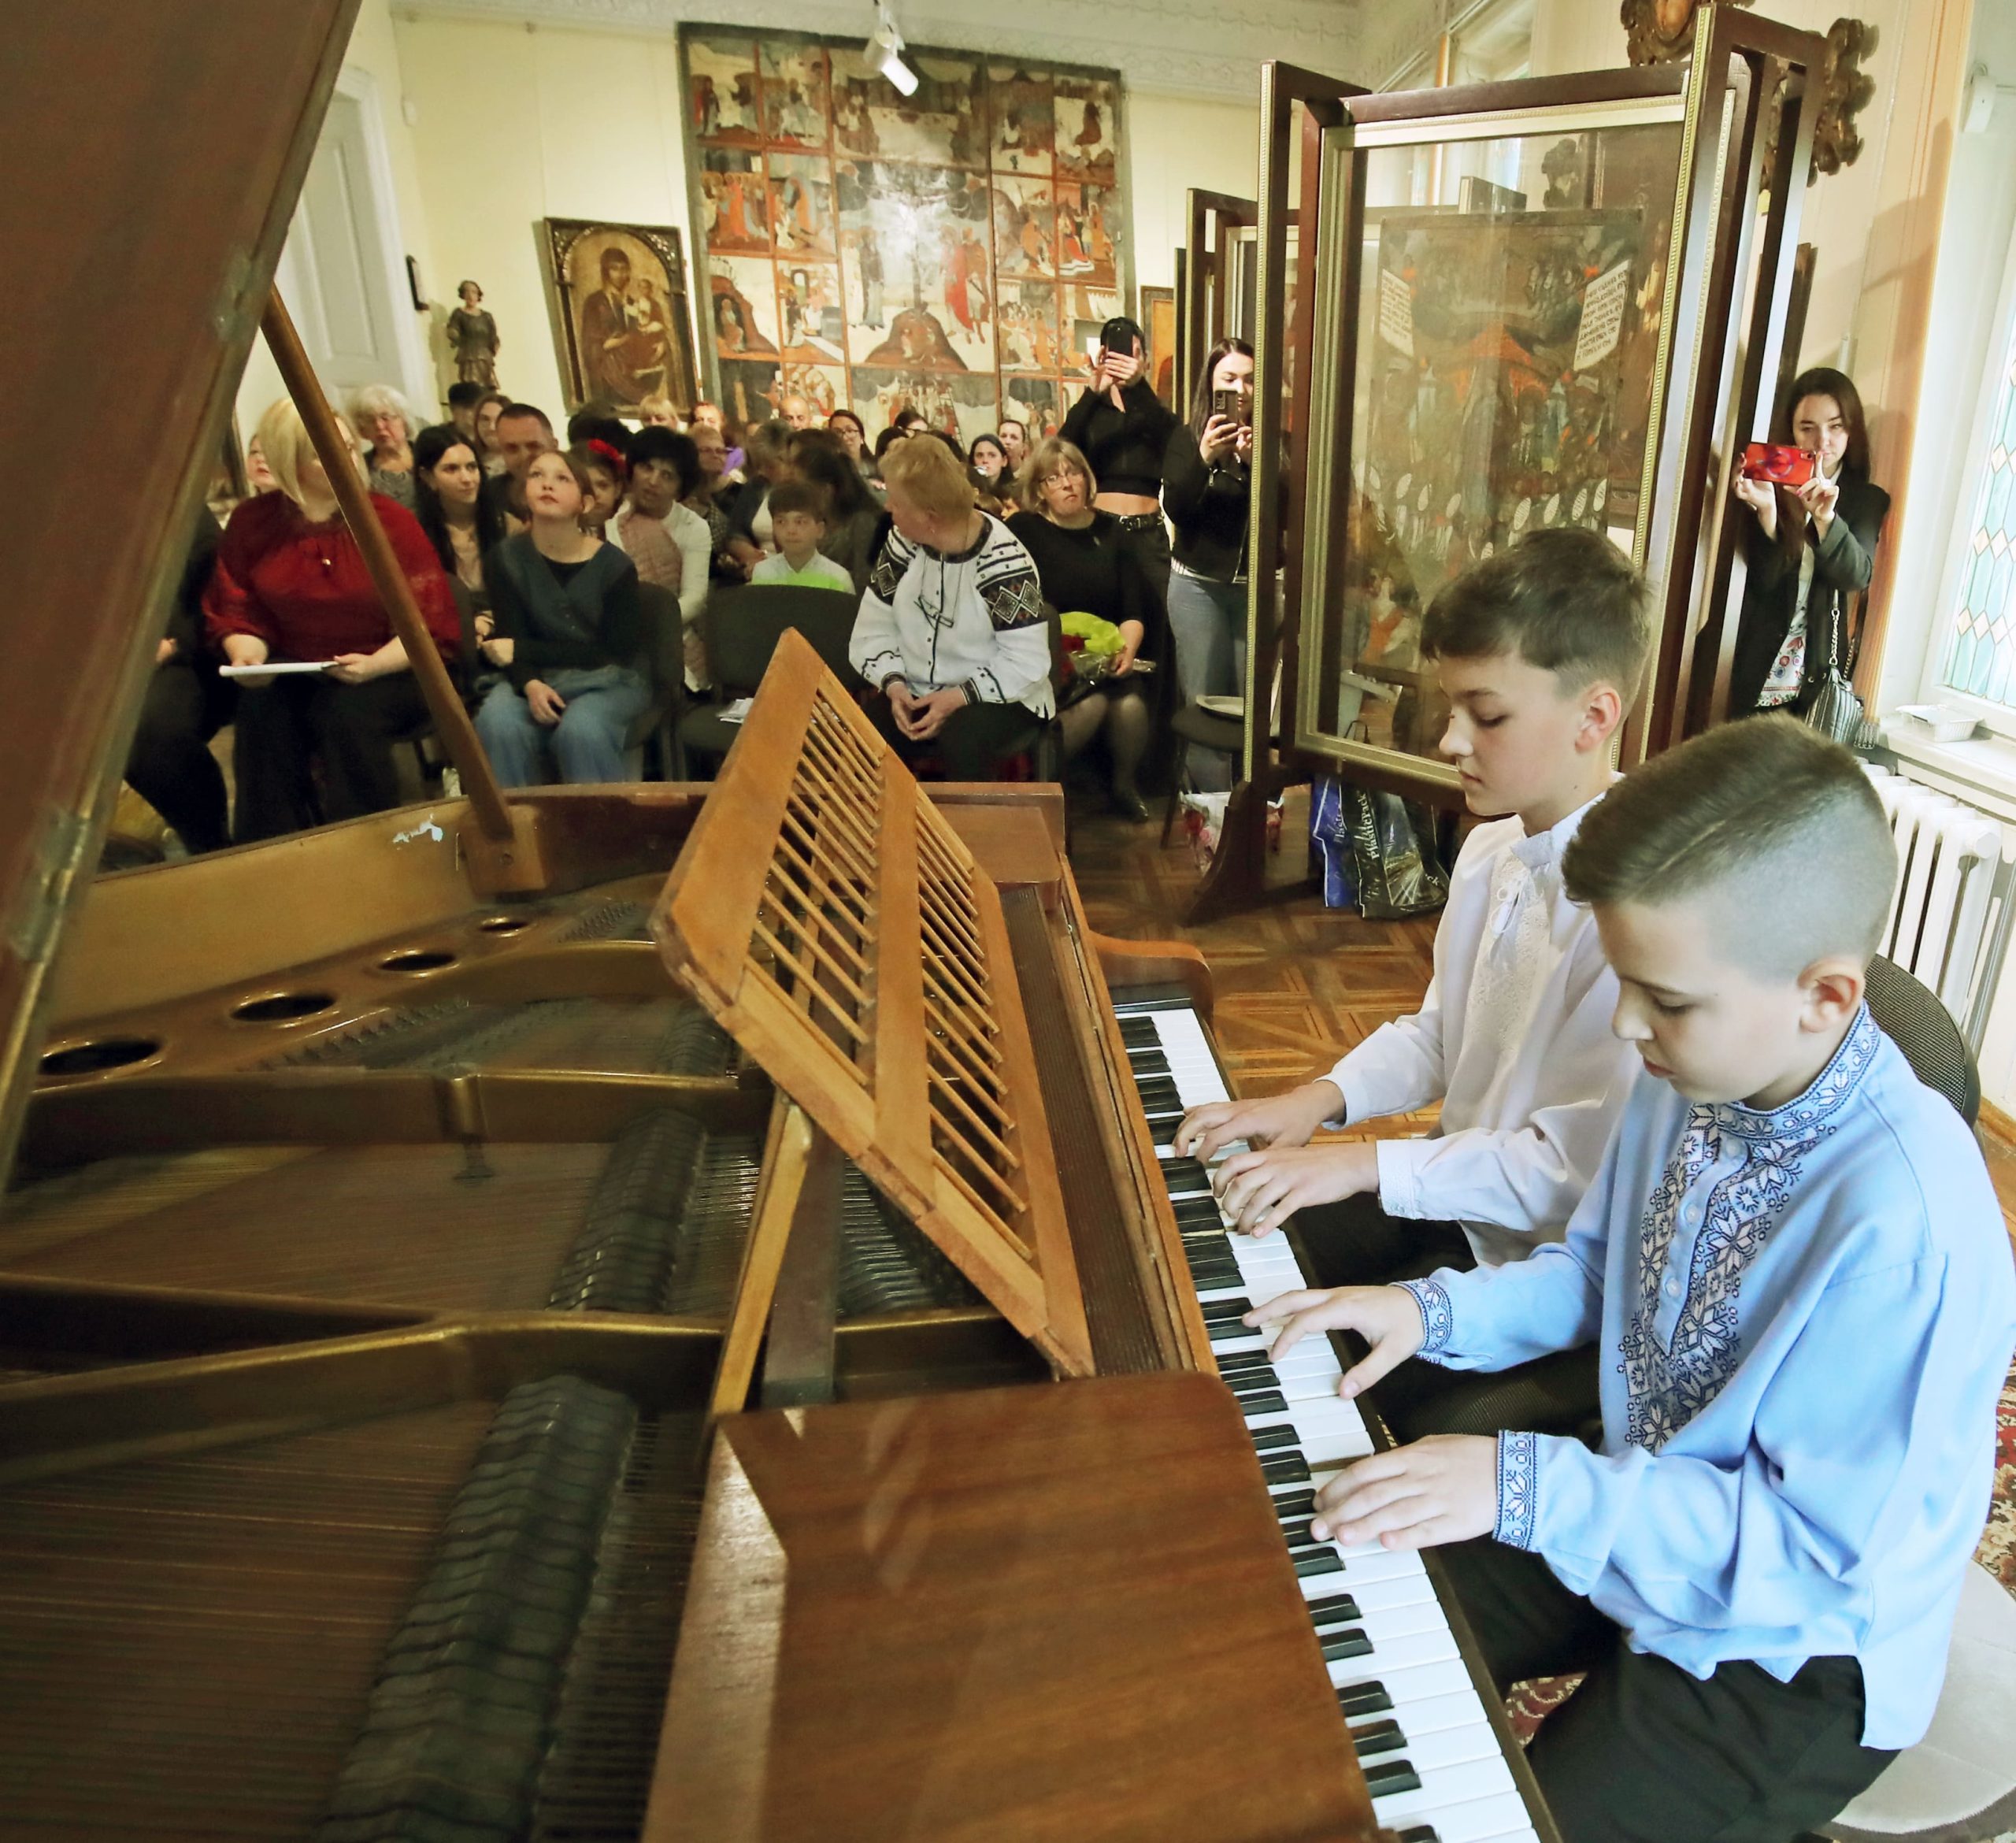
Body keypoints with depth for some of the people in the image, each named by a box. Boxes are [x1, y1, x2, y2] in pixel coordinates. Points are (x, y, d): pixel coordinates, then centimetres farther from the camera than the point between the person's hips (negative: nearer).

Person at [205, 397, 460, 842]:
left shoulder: (392, 520, -3)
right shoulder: (252, 523, 4)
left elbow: (432, 622, -7)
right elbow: (234, 612, 9)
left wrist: (375, 664, -23)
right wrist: (247, 653, -14)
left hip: (388, 675, -2)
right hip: (294, 674, 3)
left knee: (346, 712, -33)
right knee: (262, 710, -28)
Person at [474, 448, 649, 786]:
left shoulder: (613, 564, -8)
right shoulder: (507, 557, 0)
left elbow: (618, 653, -11)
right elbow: (510, 640, -5)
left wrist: (524, 650, -12)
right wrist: (529, 684, -29)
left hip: (608, 681, -2)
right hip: (538, 678, 2)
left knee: (581, 731, -34)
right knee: (497, 724, -29)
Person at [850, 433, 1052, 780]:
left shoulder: (1003, 562, -16)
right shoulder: (904, 544, 0)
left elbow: (1028, 661, -18)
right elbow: (873, 630, 2)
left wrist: (959, 697, -24)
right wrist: (894, 685, -16)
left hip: (998, 698, -4)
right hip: (915, 694, 4)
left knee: (961, 742, -37)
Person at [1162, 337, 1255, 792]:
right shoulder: (1187, 438, 4)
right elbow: (1176, 510, -9)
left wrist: (1256, 461, -20)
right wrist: (1205, 457, -23)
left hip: (1258, 586, 1)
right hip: (1198, 586, -1)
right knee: (1204, 703, -3)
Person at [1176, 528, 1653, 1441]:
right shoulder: (1489, 853, -1)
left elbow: (1576, 1170, -26)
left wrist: (1368, 1164, -24)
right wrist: (1319, 1100, -4)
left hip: (1538, 1259, -8)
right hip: (1456, 1190, 8)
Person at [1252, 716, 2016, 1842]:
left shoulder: (1909, 1223, -33)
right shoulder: (1692, 1078, -11)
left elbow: (1820, 1554, -27)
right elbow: (1596, 1271, 6)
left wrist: (1525, 1485, -30)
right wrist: (1436, 1312, -9)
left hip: (1793, 1650, -6)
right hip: (1636, 1512, 7)